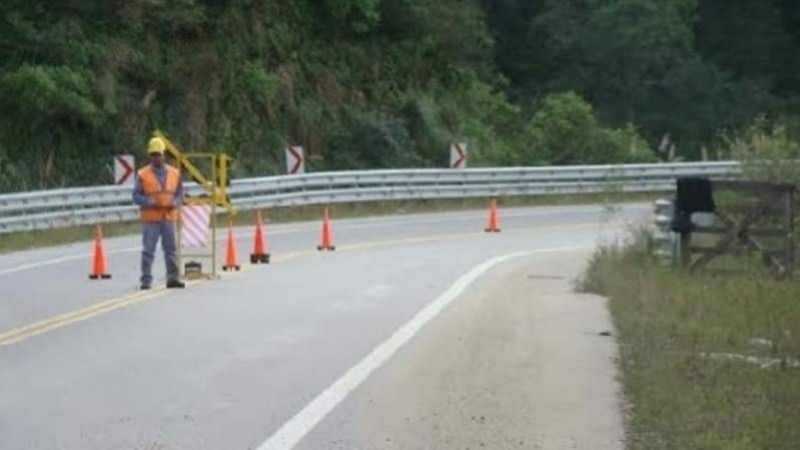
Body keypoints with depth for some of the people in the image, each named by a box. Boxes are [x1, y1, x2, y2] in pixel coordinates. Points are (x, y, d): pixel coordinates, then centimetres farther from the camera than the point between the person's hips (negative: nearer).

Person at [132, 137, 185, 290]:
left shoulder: (174, 173, 8)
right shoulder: (142, 174, -1)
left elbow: (180, 193, 12)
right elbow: (136, 196, -2)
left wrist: (175, 203, -8)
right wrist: (151, 202, -17)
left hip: (169, 216, 3)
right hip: (150, 218, -3)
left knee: (171, 249, 3)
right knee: (148, 250, -1)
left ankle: (172, 278, 8)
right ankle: (146, 280, 3)